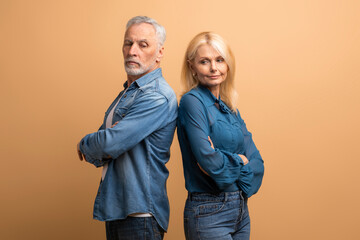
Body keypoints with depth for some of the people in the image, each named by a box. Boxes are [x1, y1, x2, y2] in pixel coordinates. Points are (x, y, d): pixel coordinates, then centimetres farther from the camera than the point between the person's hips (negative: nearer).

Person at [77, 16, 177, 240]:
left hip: (139, 215, -9)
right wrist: (96, 152, -12)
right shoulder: (127, 93, 13)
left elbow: (110, 143, -25)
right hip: (115, 209, 9)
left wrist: (84, 144, -4)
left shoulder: (157, 96, -18)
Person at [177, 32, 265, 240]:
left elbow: (257, 161, 3)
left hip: (241, 208, 7)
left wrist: (224, 163, -15)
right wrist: (239, 160, -5)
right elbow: (208, 159, -22)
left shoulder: (230, 109, 10)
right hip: (209, 213, -7)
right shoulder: (192, 101, -11)